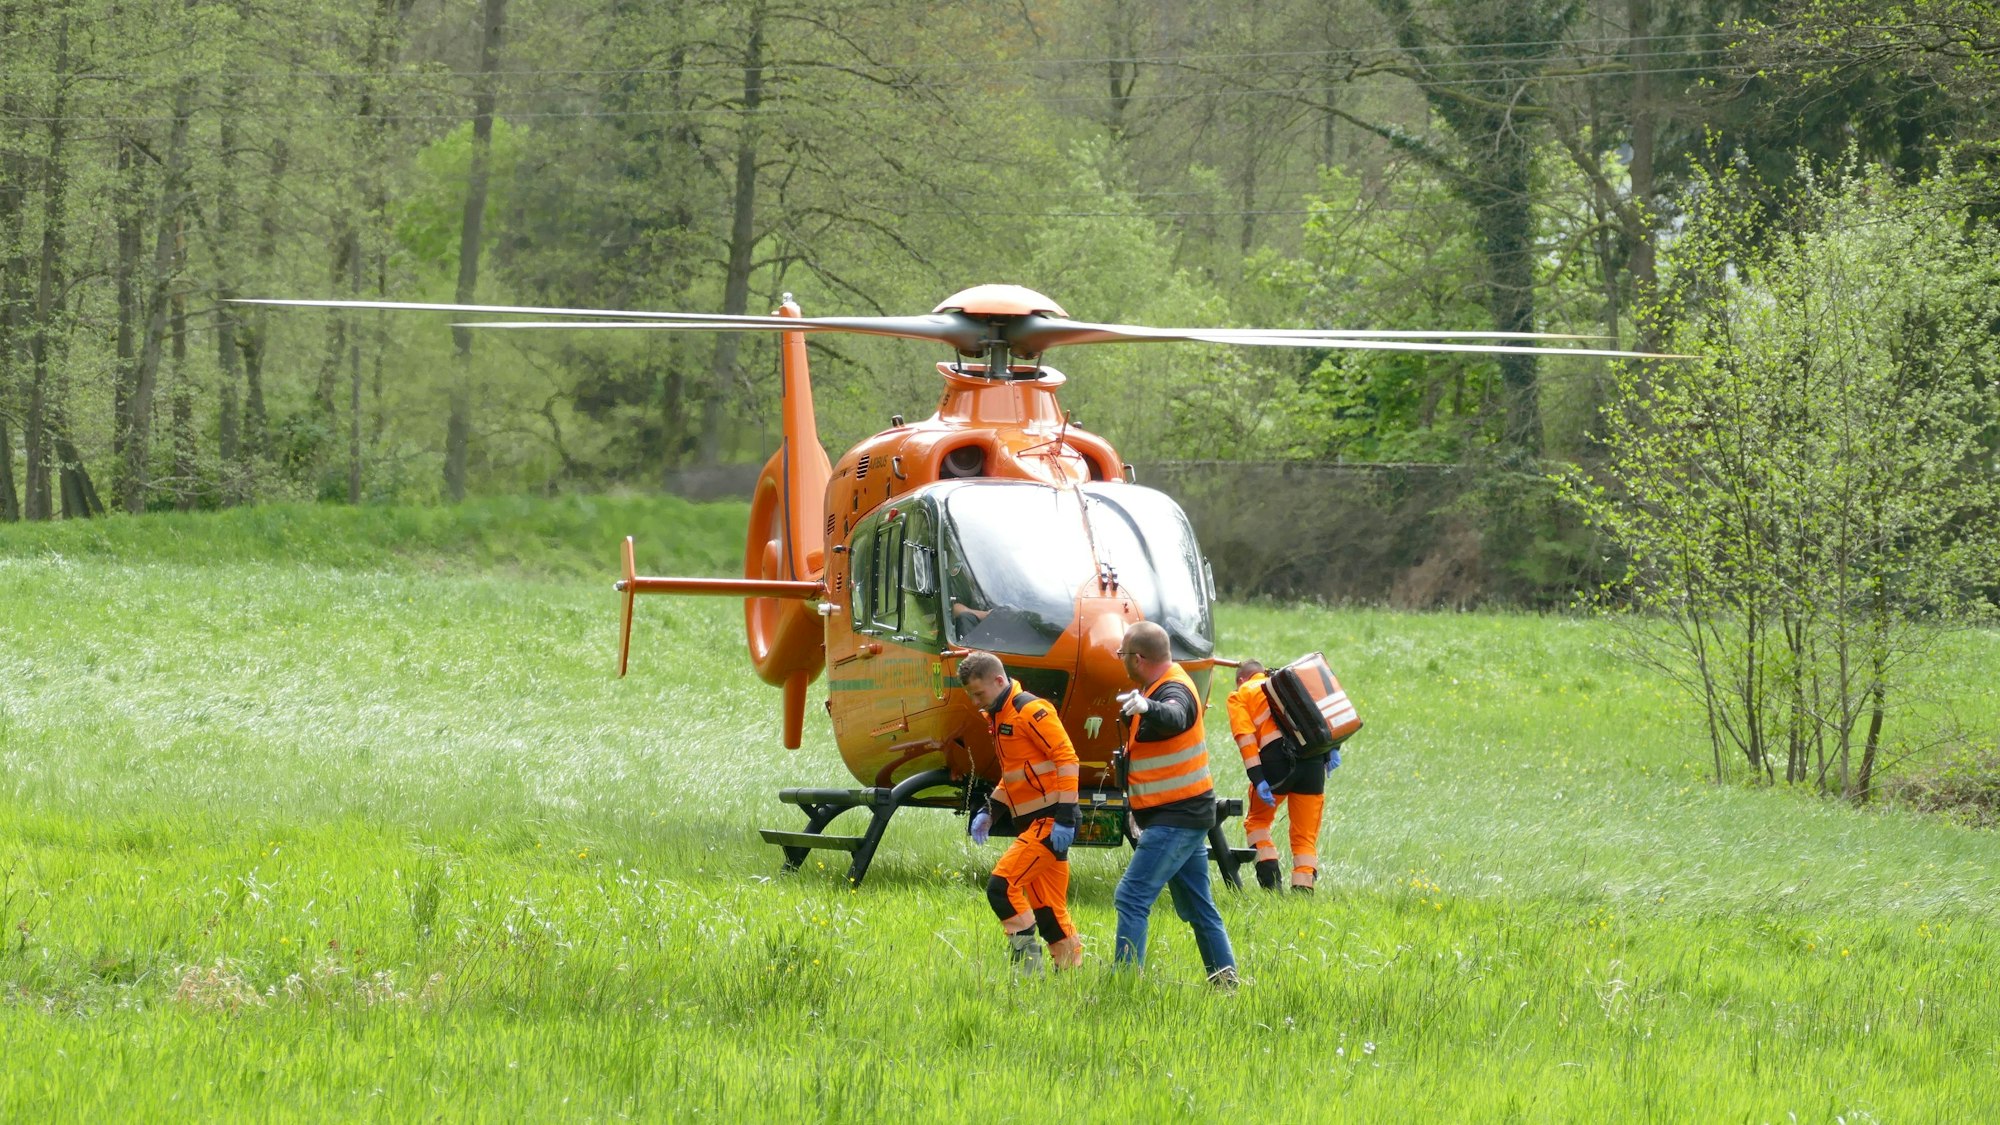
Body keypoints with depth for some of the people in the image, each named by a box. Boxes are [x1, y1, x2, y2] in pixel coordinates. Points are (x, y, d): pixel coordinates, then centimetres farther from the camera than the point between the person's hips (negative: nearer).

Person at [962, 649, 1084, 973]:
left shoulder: (1031, 711, -13)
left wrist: (1065, 818, -21)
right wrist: (989, 812, 16)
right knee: (1048, 907, 9)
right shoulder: (998, 717, 17)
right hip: (1030, 823, 10)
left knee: (1001, 886, -16)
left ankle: (1028, 965, -12)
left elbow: (1067, 760, -18)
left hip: (1049, 822, -10)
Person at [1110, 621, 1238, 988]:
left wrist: (1147, 707, -65)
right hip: (1183, 816, 11)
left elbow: (1173, 718, -45)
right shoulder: (1160, 686, 10)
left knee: (1132, 897, -14)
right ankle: (1224, 978, 19)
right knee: (1196, 905, 15)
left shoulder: (1174, 691, -20)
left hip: (1176, 819, -11)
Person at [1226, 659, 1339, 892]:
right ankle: (1303, 890, -2)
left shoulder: (1240, 695, 16)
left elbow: (1246, 737, -1)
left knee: (1257, 821, 17)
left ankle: (1272, 886, 1)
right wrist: (1332, 747, 6)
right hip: (1314, 758, 3)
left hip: (1276, 758, -3)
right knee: (1305, 836, 10)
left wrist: (1257, 779, -8)